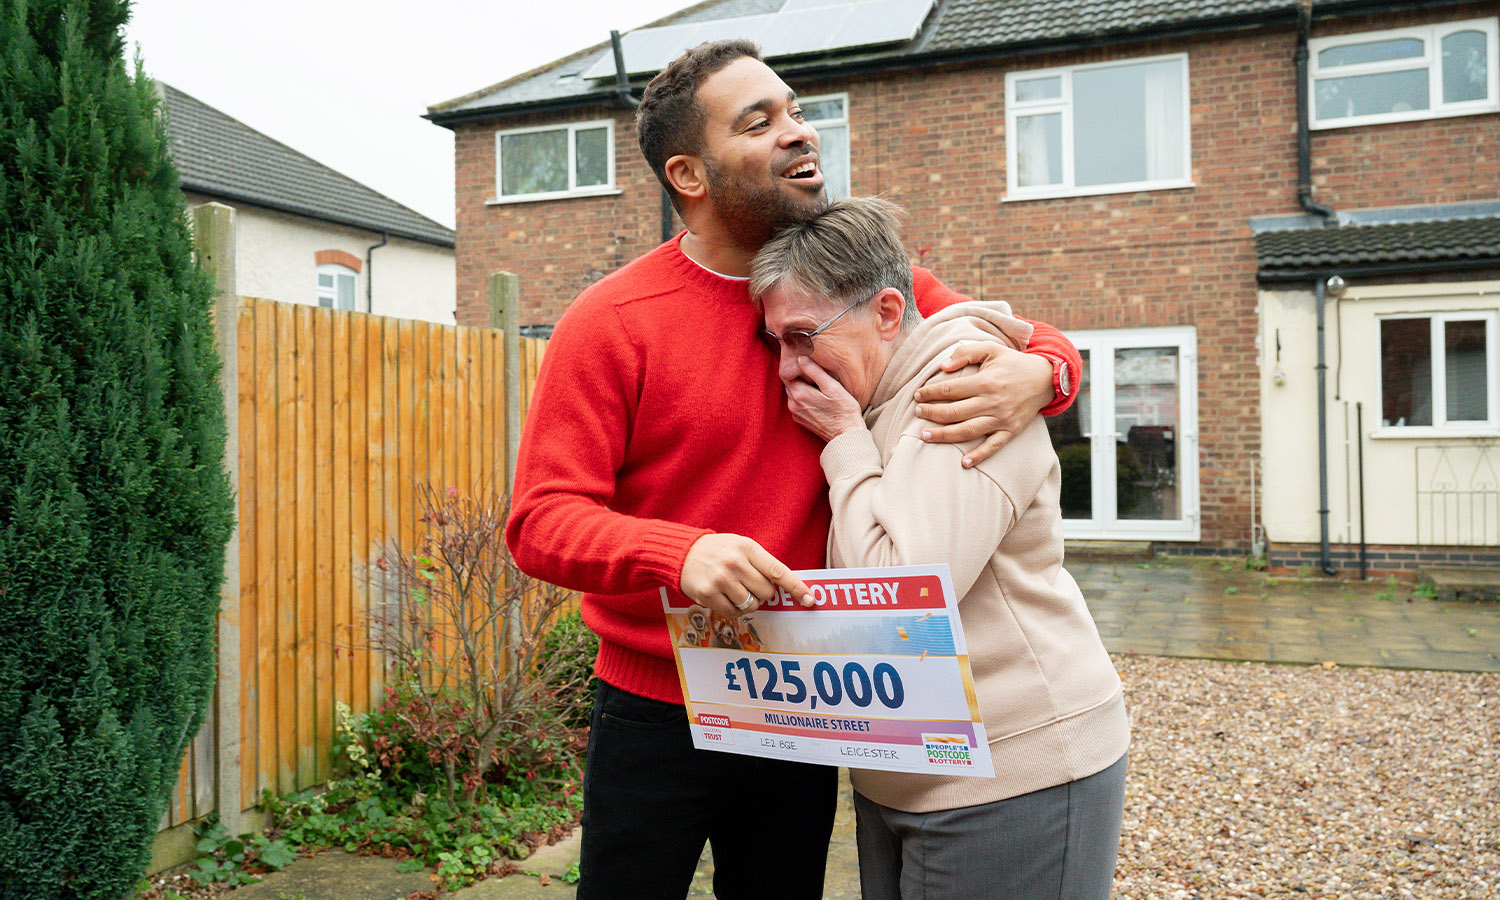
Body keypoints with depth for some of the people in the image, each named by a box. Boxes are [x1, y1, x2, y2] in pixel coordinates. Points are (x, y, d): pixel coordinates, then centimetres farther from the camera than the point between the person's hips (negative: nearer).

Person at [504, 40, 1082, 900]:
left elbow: (1034, 342, 4)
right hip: (658, 721, -3)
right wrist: (680, 552, -36)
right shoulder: (611, 322, -13)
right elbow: (541, 521, -17)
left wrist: (1037, 373, -22)